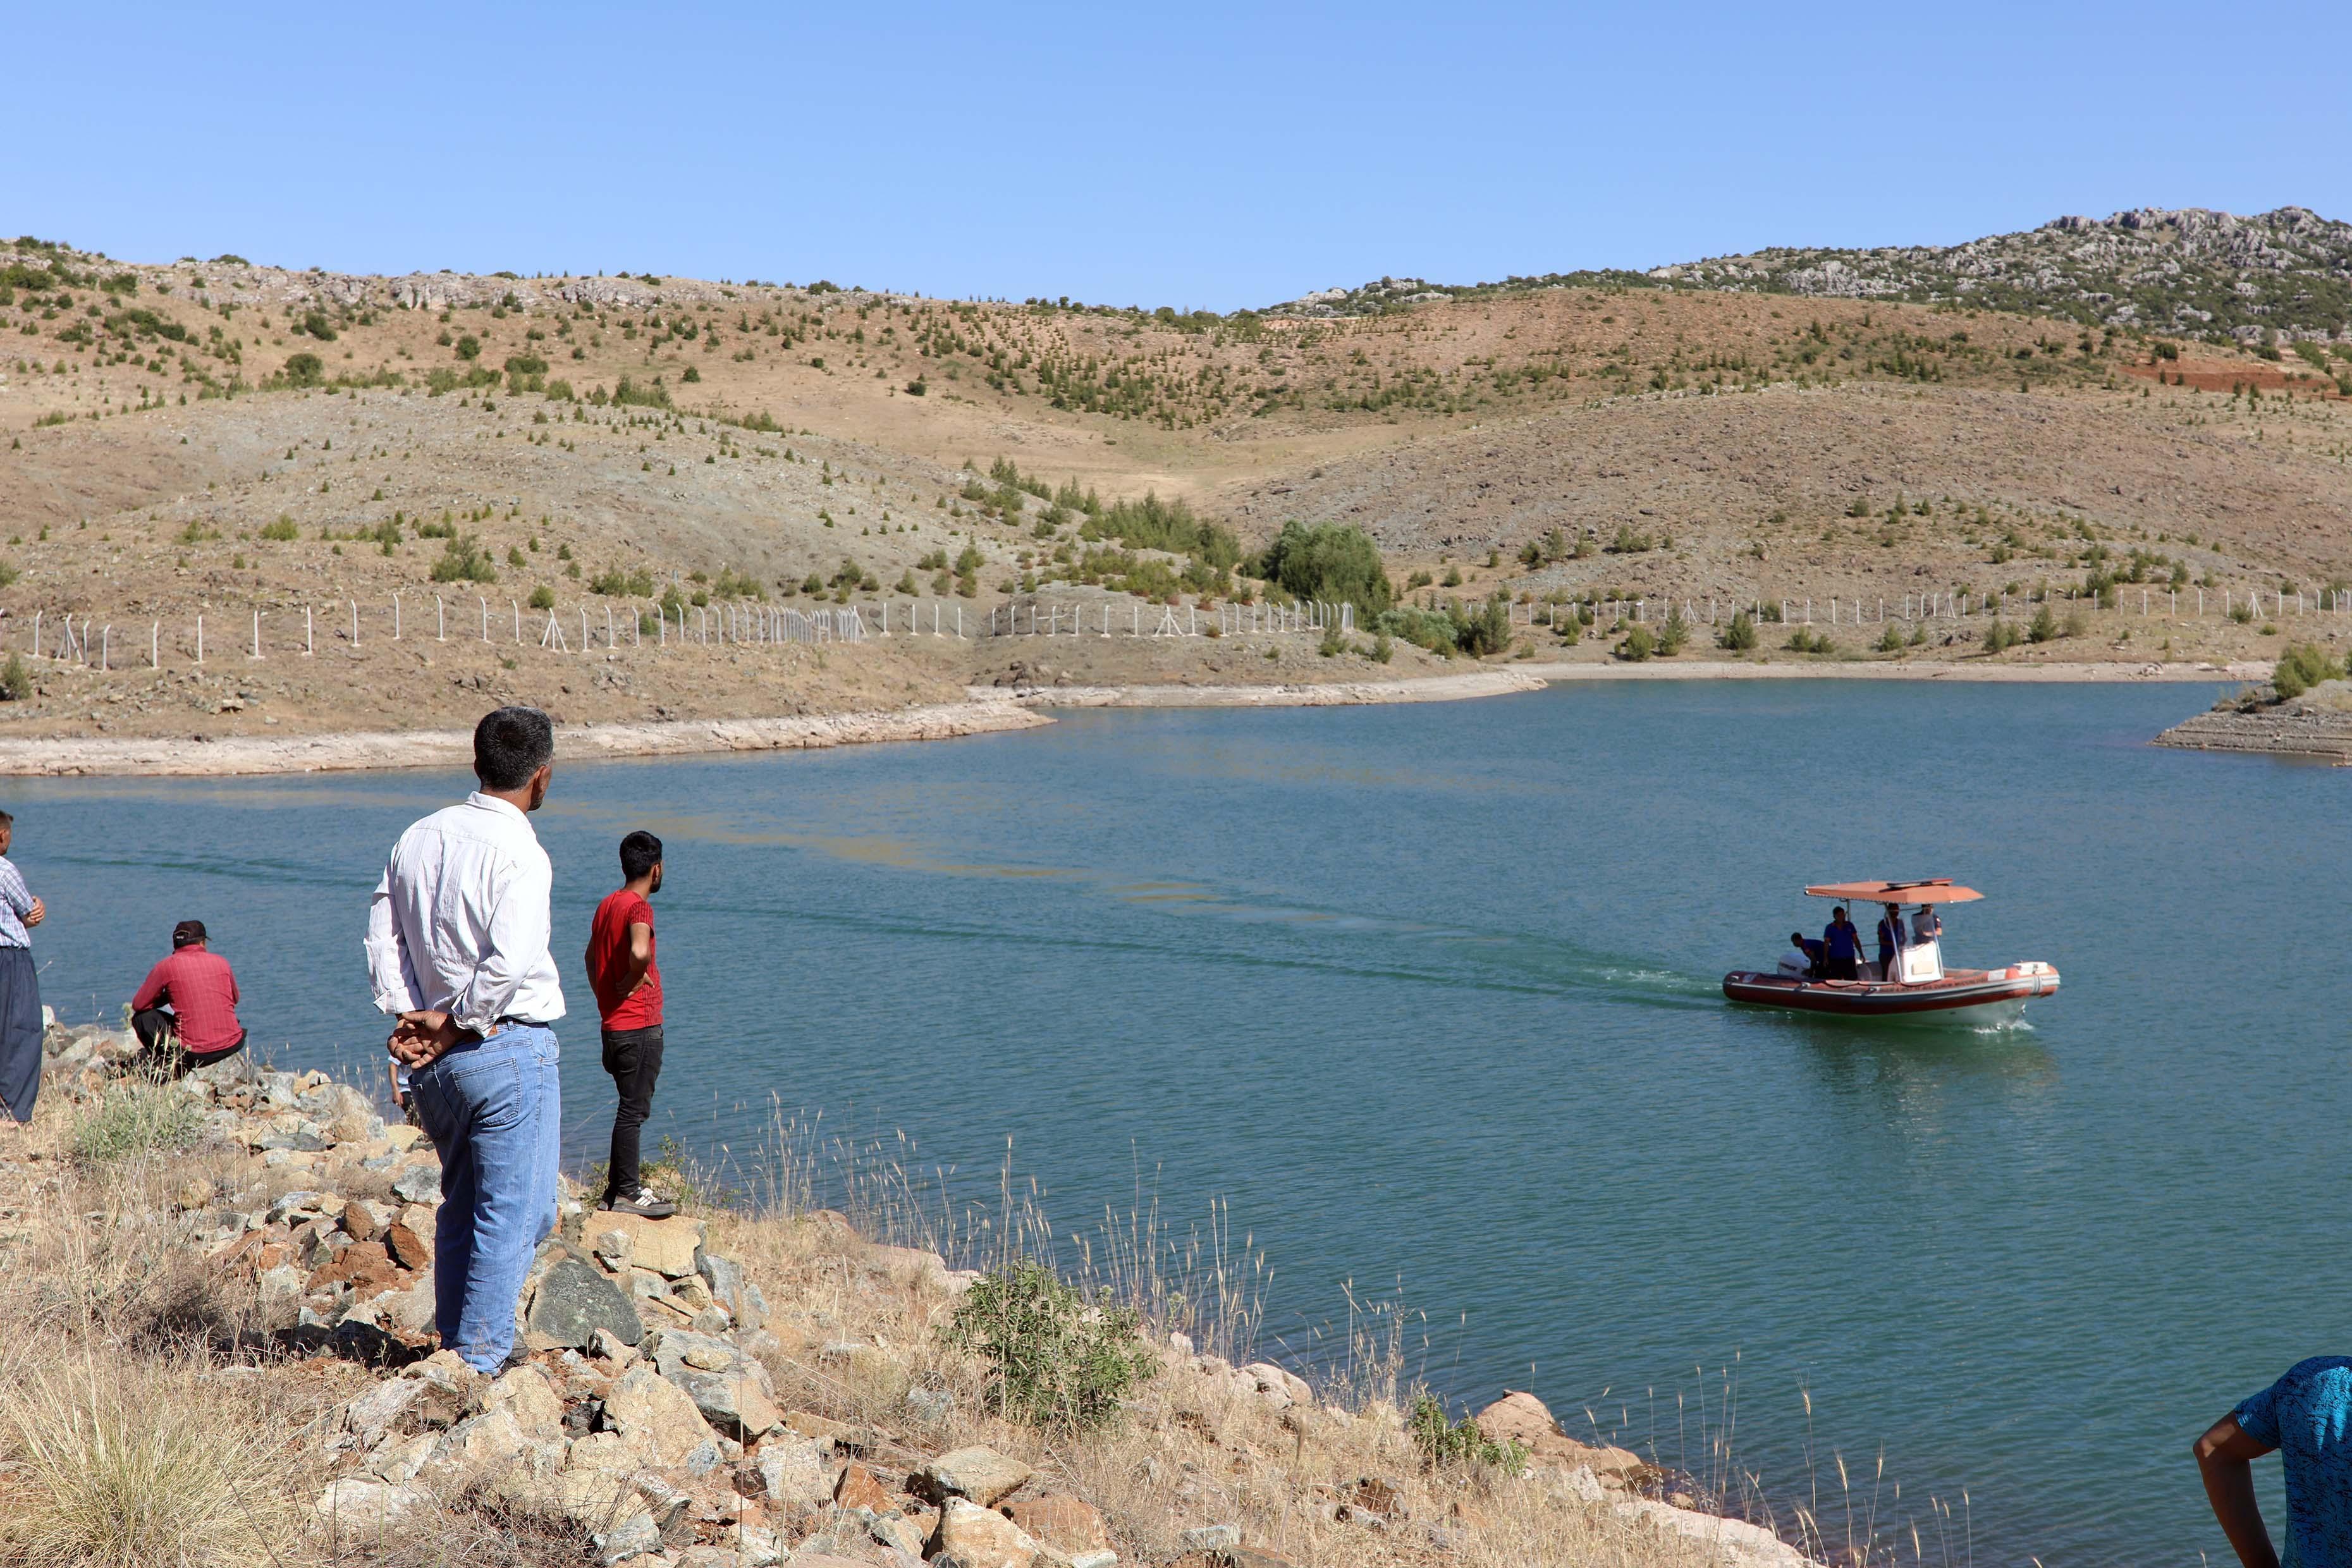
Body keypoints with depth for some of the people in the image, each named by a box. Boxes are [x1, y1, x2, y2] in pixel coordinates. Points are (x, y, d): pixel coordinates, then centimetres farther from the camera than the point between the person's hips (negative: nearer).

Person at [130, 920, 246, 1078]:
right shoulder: (221, 961, 8)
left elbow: (138, 1005, 5)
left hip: (195, 1053, -4)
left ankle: (169, 1065, -3)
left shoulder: (167, 966, -2)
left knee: (142, 1017, 13)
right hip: (232, 1045, 4)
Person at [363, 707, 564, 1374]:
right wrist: (456, 1025, -12)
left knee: (461, 1205, 20)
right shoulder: (520, 853, -16)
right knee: (514, 1214, 1)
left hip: (434, 1062, 8)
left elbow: (382, 935, 8)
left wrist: (410, 1015, 1)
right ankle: (480, 1362, 3)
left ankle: (453, 1345, 26)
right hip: (509, 1049, -7)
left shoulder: (418, 837, 7)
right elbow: (509, 961, -25)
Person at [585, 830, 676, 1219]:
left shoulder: (608, 904, 12)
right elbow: (639, 952, -36)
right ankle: (628, 1192, 3)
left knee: (630, 1108, 17)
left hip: (613, 1024, 9)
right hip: (640, 1027, -9)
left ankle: (618, 1187, 23)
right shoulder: (638, 907, -16)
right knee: (633, 1109, -2)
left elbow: (591, 956, 26)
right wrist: (633, 981, -18)